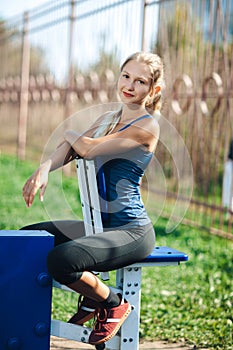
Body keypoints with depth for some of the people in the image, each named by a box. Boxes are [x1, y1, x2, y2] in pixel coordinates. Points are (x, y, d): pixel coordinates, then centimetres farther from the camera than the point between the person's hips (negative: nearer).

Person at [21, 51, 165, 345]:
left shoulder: (147, 126, -13)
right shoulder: (107, 119, 14)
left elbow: (89, 149, -20)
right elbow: (70, 148, 1)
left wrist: (70, 134, 3)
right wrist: (44, 168, -20)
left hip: (132, 231, -9)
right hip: (101, 224, 9)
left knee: (61, 259, -31)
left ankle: (113, 304, -1)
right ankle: (91, 297, 17)